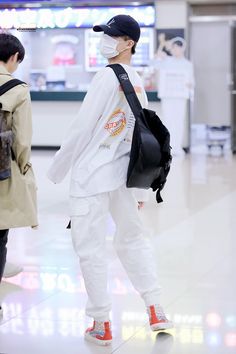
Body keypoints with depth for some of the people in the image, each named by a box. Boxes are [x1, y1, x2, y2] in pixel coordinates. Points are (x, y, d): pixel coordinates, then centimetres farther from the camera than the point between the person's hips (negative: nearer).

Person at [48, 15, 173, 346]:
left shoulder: (107, 76, -14)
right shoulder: (139, 84, 9)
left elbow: (82, 128, -14)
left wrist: (57, 168, -4)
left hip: (92, 175, -8)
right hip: (123, 172, 8)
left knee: (90, 248, 2)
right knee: (132, 239, 20)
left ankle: (101, 325, 9)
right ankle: (155, 310, 20)